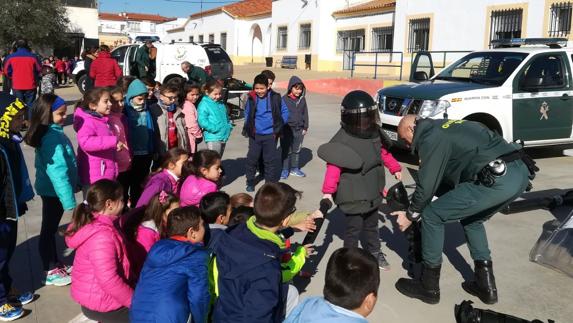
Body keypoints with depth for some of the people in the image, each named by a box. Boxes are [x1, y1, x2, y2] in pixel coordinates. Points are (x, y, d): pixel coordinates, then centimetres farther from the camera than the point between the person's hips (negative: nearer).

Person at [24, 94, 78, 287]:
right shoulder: (52, 137, -25)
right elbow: (57, 171, -28)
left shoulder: (53, 132, 4)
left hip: (52, 189, 9)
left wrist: (75, 184, 18)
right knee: (49, 229, 5)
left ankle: (55, 264, 35)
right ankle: (51, 272, 18)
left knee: (51, 228, 19)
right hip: (54, 191, -9)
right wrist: (69, 199, -28)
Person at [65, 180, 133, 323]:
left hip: (95, 295, 9)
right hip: (100, 304, -9)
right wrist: (135, 301, -20)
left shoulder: (94, 224, 3)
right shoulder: (101, 236, -28)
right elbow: (109, 281, -30)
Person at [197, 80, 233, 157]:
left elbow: (226, 117, 27)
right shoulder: (204, 104, -10)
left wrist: (229, 126, 11)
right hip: (212, 137, -8)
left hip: (224, 136, 8)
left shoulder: (221, 104, 15)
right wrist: (214, 129, -21)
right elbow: (202, 121, -18)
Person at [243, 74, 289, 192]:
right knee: (252, 158, 7)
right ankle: (250, 183, 22)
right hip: (255, 134, 2)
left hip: (270, 134, -1)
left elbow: (285, 111, 2)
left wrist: (278, 126, -2)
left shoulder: (275, 98, -8)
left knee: (270, 160, 6)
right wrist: (248, 126, 3)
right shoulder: (252, 98, -3)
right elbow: (247, 113, 12)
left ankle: (270, 183, 18)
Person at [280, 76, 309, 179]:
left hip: (299, 130, 4)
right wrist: (280, 128, -8)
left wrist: (305, 127, 8)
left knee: (297, 150, 14)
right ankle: (285, 170, 15)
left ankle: (295, 169, 27)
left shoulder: (302, 99, 3)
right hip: (287, 129, -4)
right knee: (286, 151, 5)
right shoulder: (285, 99, -8)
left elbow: (305, 114, 10)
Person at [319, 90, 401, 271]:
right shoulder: (342, 141, -23)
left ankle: (374, 252, 43)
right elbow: (333, 167, -27)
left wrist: (395, 168, 23)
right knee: (354, 227, 3)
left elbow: (383, 152, 18)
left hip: (372, 193, 7)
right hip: (352, 196, -7)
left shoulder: (375, 134, 1)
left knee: (372, 225, 24)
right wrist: (328, 190, -32)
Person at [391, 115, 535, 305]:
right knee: (471, 218, 30)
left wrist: (410, 215, 14)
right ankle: (486, 286, 31)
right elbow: (446, 176, 32)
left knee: (432, 216, 3)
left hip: (498, 179, -10)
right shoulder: (445, 128, 27)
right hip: (520, 172, 10)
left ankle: (428, 287, 16)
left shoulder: (430, 139, -2)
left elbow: (427, 184, -2)